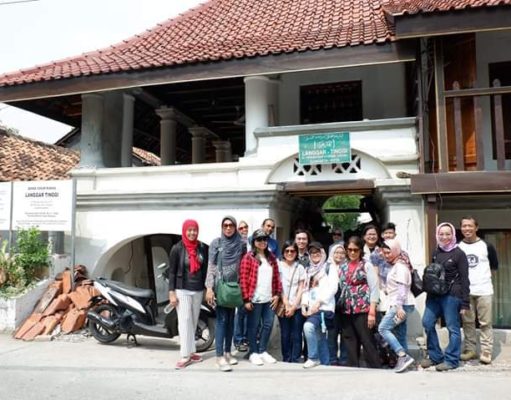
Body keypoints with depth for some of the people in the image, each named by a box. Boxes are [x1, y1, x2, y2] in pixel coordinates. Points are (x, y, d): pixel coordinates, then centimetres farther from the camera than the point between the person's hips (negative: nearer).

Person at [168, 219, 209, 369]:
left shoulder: (202, 248, 4)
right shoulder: (177, 248, -6)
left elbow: (205, 270, 9)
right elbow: (171, 272, -5)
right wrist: (171, 292, -10)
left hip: (198, 290, 4)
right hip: (182, 290, -4)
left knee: (194, 321, 9)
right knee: (185, 321, -5)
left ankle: (191, 351, 19)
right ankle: (185, 356, -1)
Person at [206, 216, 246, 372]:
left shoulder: (241, 243, 4)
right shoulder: (216, 243, -4)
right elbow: (211, 266, -6)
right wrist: (209, 288, -13)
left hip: (234, 286, 4)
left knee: (231, 319, 10)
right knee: (221, 319, -6)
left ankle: (228, 352, 22)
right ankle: (220, 357, -3)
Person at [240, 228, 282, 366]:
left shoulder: (271, 257, 13)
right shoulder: (248, 257, -5)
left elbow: (276, 277, 14)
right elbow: (243, 279, -9)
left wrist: (277, 294, 7)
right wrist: (246, 299, -12)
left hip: (269, 299, 6)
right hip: (255, 299, -5)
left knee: (268, 325, 10)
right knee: (254, 326, 5)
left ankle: (263, 350, 25)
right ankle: (253, 352, 18)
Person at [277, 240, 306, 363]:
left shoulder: (300, 268, 8)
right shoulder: (279, 266, 3)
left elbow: (301, 289, 4)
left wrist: (293, 306, -6)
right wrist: (286, 304, -7)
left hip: (297, 306, 1)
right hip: (283, 306, -1)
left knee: (296, 335, 0)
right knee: (285, 334, 2)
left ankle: (295, 360, 8)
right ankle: (286, 359, 14)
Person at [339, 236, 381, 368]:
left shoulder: (366, 265, -2)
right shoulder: (343, 267, 13)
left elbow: (374, 289, -7)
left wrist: (372, 312, -13)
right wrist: (341, 305, 6)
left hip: (362, 310, -5)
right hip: (346, 311, 5)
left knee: (367, 342, -2)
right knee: (350, 343, 10)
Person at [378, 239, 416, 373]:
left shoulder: (400, 266, -10)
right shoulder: (394, 266, 19)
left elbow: (402, 288, -19)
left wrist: (399, 307, -24)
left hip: (402, 305, -10)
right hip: (398, 305, 10)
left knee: (383, 328, -13)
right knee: (400, 334, 6)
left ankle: (403, 356, -16)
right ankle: (403, 360, 6)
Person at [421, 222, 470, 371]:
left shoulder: (459, 254, -4)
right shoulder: (435, 253, 13)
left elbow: (464, 279, -6)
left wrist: (465, 302, -9)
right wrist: (429, 293, 10)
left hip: (452, 295, -6)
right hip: (435, 294, 6)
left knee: (453, 328, 1)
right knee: (427, 323, 4)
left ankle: (451, 360, 14)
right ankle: (435, 356, 19)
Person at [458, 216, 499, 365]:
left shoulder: (486, 246, -2)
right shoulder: (457, 247, 2)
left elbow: (494, 266, 10)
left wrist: (482, 275, 5)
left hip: (484, 290, -2)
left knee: (485, 323, 2)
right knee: (468, 322, 8)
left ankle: (486, 352, 8)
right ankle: (469, 349, 17)